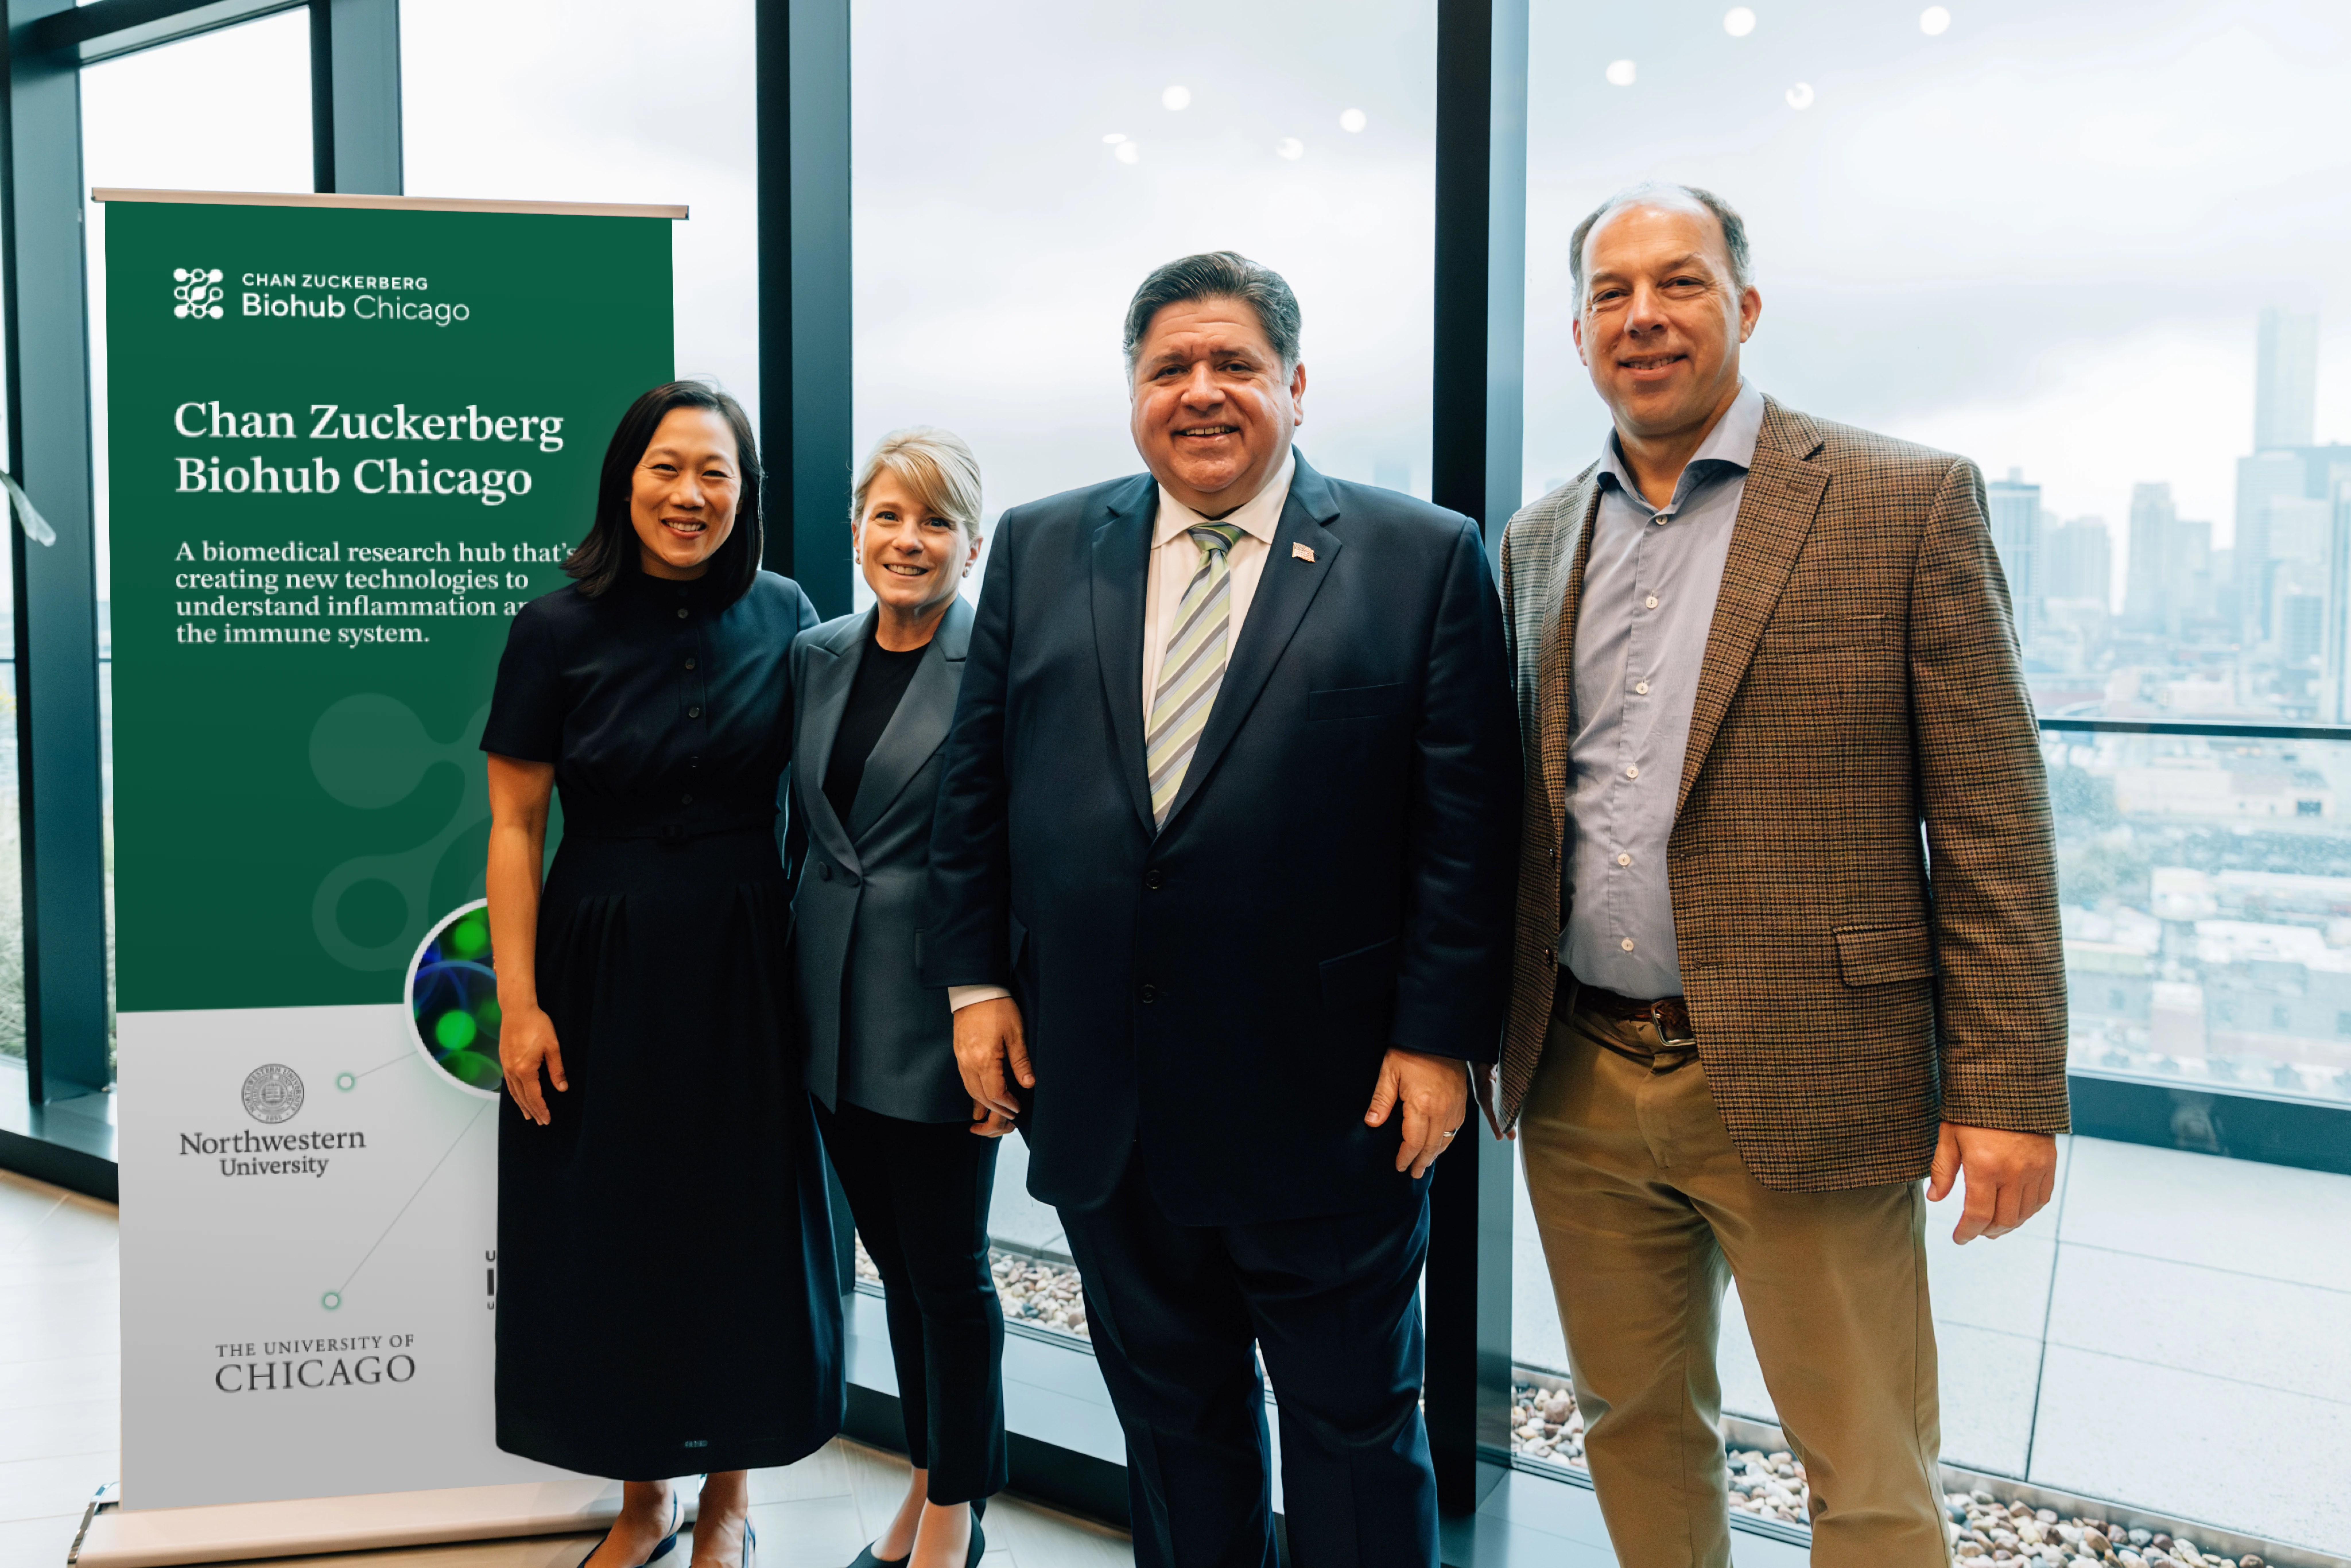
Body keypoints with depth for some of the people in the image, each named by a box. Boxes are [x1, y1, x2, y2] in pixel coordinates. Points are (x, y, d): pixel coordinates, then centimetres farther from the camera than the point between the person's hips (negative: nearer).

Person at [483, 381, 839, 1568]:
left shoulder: (780, 616, -1)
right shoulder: (558, 631, -6)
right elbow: (514, 827, -4)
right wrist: (518, 1002, -9)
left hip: (743, 973, 1)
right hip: (603, 968, -1)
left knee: (743, 1230, 9)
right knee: (611, 1233, 8)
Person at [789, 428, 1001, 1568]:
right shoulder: (816, 656, 8)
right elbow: (808, 825, 14)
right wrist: (795, 982, 12)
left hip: (940, 1013, -6)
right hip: (836, 1013, 6)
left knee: (947, 1267, 7)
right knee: (894, 1259, 17)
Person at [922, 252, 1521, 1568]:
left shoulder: (1423, 558, -4)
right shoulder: (1041, 548, 7)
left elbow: (1469, 820, -7)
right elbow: (978, 780, 8)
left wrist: (1441, 1038, -10)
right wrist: (976, 978, 3)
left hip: (1328, 1101, -3)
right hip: (1099, 1097, 3)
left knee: (1355, 1422, 14)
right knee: (1170, 1410, 19)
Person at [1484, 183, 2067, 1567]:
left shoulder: (1908, 505, -5)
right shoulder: (1541, 540, 10)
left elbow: (1991, 820, -7)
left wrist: (2009, 1087, -10)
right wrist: (1495, 1032, 11)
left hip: (1802, 1085, -4)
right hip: (1579, 1086, 5)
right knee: (1636, 1431, 19)